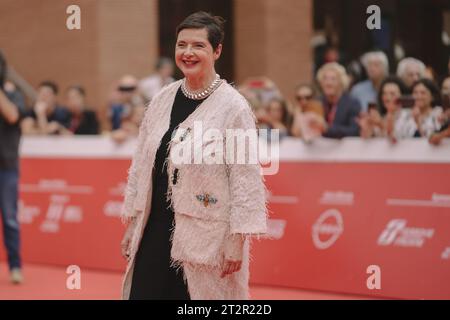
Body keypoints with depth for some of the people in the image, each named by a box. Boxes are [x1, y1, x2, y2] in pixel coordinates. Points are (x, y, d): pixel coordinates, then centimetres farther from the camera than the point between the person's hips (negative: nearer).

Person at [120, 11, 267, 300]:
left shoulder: (233, 107, -10)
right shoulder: (163, 100, 8)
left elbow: (246, 176, -11)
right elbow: (142, 163, 15)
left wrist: (237, 240, -13)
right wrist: (131, 223, 15)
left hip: (208, 236, -6)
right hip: (156, 231, 6)